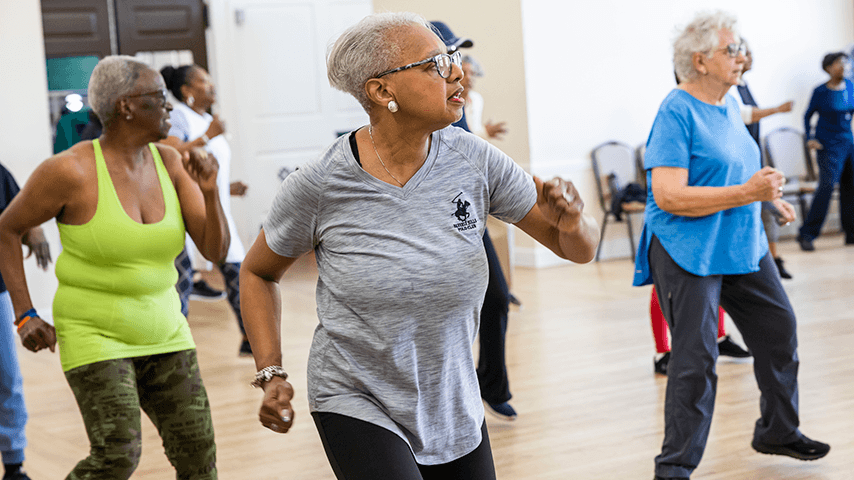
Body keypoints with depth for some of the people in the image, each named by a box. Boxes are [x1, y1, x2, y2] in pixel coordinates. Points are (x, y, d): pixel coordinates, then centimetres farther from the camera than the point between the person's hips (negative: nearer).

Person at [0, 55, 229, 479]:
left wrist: (209, 192, -18)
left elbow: (215, 250, 0)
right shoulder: (72, 170, -15)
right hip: (95, 338, -5)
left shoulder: (170, 163, 0)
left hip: (164, 335, 5)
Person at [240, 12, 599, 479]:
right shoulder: (318, 186, -16)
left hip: (454, 408, 4)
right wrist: (271, 374, -6)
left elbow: (577, 248, -2)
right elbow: (258, 272, 2)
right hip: (357, 406, -4)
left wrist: (572, 219, -25)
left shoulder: (474, 162, -10)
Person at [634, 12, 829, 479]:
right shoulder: (677, 112, -17)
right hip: (688, 253, -9)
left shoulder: (729, 104, 9)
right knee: (695, 359, -7)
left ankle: (778, 432, 34)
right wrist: (747, 193, -25)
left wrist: (768, 195, 14)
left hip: (742, 245, 9)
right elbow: (669, 196, -25)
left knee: (778, 329, 15)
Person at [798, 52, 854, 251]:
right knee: (827, 185, -17)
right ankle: (806, 235, -13)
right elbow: (808, 116, 3)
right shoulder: (820, 92, -6)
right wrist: (810, 138, -7)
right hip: (828, 145, -5)